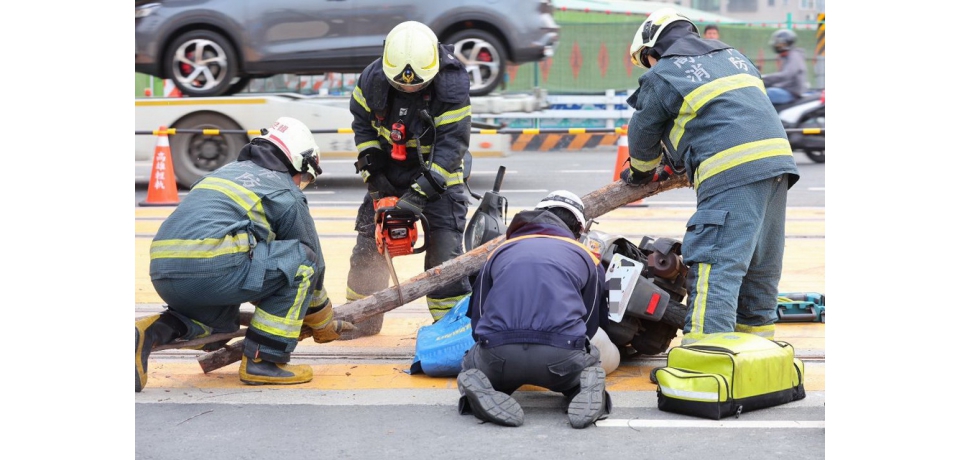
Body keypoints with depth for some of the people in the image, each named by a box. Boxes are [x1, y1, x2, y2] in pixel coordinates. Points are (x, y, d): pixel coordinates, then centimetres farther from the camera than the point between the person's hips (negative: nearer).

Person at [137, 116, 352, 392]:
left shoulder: (228, 171, 32)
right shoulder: (287, 195, 10)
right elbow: (311, 263, 18)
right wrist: (324, 325, 34)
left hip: (163, 276, 8)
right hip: (213, 271, -8)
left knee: (224, 322, 34)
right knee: (303, 259, 9)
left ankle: (151, 333, 6)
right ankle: (264, 360, 4)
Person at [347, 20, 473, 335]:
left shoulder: (452, 86, -28)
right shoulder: (373, 79, -16)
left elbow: (450, 146, -29)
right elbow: (363, 124, 1)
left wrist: (420, 194, -34)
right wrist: (372, 173, -8)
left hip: (437, 172, -4)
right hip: (389, 172, 4)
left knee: (444, 249, -12)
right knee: (368, 245, 7)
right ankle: (361, 320, 20)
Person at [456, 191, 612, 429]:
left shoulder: (501, 251, 29)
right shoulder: (586, 257, 25)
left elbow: (476, 319, 32)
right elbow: (590, 326, 31)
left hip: (499, 355, 0)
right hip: (560, 357, 0)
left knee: (472, 362, 34)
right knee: (591, 361, 35)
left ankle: (480, 388, -3)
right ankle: (587, 389, -1)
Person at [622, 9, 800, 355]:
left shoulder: (662, 76, 5)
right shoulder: (734, 57, 27)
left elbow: (643, 137, 16)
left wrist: (640, 173, 38)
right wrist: (677, 161, 42)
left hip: (732, 173, -8)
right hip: (777, 162, 8)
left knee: (715, 268, -13)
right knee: (759, 269, 15)